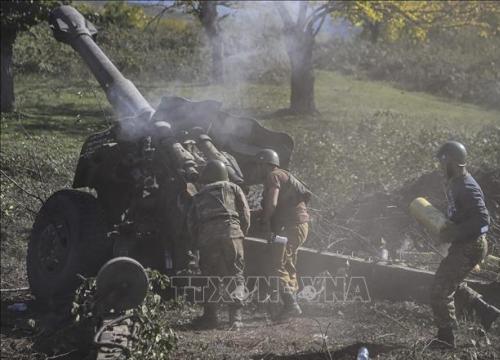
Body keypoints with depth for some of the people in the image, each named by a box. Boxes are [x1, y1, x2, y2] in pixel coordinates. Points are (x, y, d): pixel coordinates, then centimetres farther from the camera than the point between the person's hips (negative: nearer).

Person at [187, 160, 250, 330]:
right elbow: (245, 215, 11)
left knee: (209, 276, 13)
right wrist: (241, 234, 23)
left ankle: (210, 316, 12)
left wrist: (199, 242, 26)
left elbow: (191, 222, 19)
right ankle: (235, 316, -9)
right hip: (230, 233, -1)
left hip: (206, 238, 2)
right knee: (235, 274, 2)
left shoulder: (199, 196, 25)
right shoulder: (233, 188, 20)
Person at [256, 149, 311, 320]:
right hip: (299, 224, 11)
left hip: (292, 226, -10)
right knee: (289, 267, 18)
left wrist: (265, 223, -7)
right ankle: (292, 304, 20)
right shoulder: (283, 175, 24)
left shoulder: (273, 176, -7)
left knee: (278, 267, -13)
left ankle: (291, 305, -20)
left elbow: (271, 204, -20)